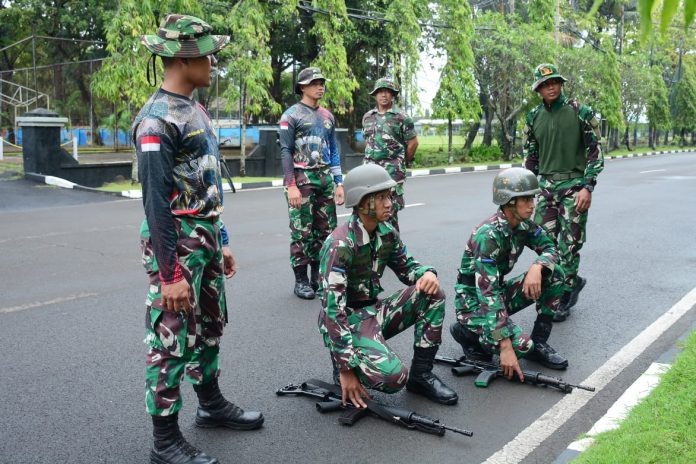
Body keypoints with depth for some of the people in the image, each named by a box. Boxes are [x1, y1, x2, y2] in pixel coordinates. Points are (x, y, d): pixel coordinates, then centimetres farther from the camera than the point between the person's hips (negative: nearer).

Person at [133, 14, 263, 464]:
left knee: (210, 327, 19)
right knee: (172, 341, 0)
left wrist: (221, 241, 19)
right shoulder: (157, 120, -17)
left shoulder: (196, 109, 12)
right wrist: (170, 274, -21)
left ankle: (211, 404, 37)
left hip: (206, 240, 9)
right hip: (176, 244, -9)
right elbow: (157, 202, -20)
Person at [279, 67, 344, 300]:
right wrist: (291, 185, -17)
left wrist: (339, 183, 10)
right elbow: (286, 151, -9)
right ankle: (301, 280, 7)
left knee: (326, 229, 8)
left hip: (325, 178, 6)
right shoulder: (291, 115, -3)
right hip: (301, 178, -6)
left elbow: (334, 151, 16)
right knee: (302, 231, -3)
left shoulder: (328, 116, 15)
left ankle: (318, 275, 20)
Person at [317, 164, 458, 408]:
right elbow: (333, 310, -26)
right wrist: (346, 368, -27)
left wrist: (427, 273, -12)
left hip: (375, 310, 8)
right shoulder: (340, 244, -25)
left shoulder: (387, 232, -2)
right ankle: (343, 368, 3)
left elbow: (405, 266, 14)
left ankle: (421, 374, 1)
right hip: (346, 321, -7)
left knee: (433, 294, -10)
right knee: (394, 377, -28)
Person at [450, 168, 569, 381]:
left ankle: (538, 343, 1)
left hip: (499, 290, 8)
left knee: (555, 274, -8)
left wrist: (537, 267, -24)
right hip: (473, 300, -8)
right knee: (521, 346, -27)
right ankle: (466, 331, 0)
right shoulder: (488, 235, -29)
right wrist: (505, 347, -35)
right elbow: (488, 294, -33)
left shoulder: (523, 225, -5)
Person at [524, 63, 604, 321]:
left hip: (574, 186, -4)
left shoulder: (580, 112, -4)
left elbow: (595, 152, -6)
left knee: (569, 243, -2)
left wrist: (588, 187, -15)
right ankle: (573, 281, 26)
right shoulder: (534, 117, 9)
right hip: (546, 186, 5)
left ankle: (565, 297, 12)